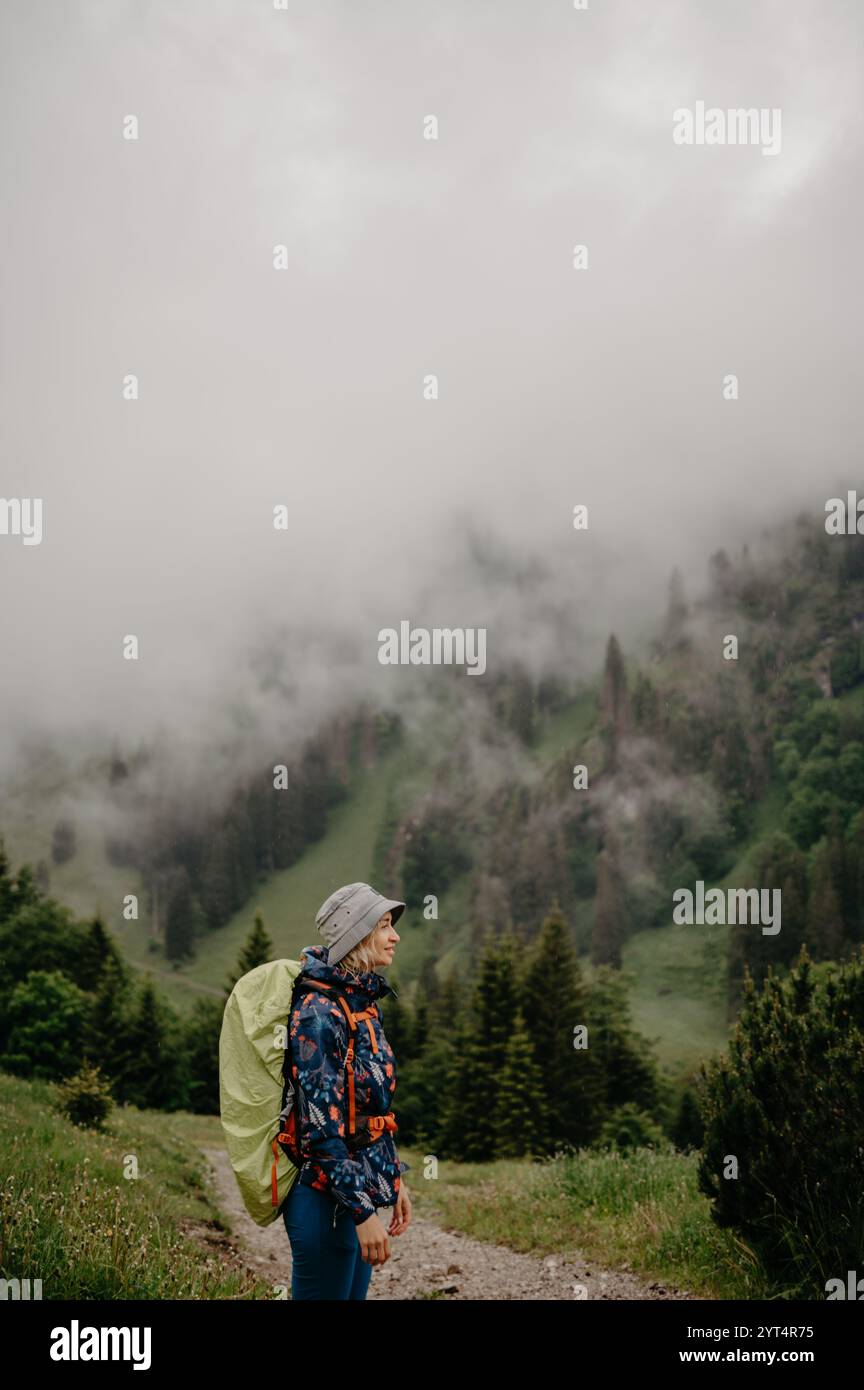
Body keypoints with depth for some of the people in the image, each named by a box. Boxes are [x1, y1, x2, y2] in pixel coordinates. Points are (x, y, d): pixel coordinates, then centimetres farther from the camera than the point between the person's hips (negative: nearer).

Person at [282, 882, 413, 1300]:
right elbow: (322, 1127, -22)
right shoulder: (319, 1011, -18)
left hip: (362, 1186, 9)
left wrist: (393, 1179, 19)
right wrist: (364, 1210, -22)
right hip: (326, 1198, -9)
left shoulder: (363, 1002, 10)